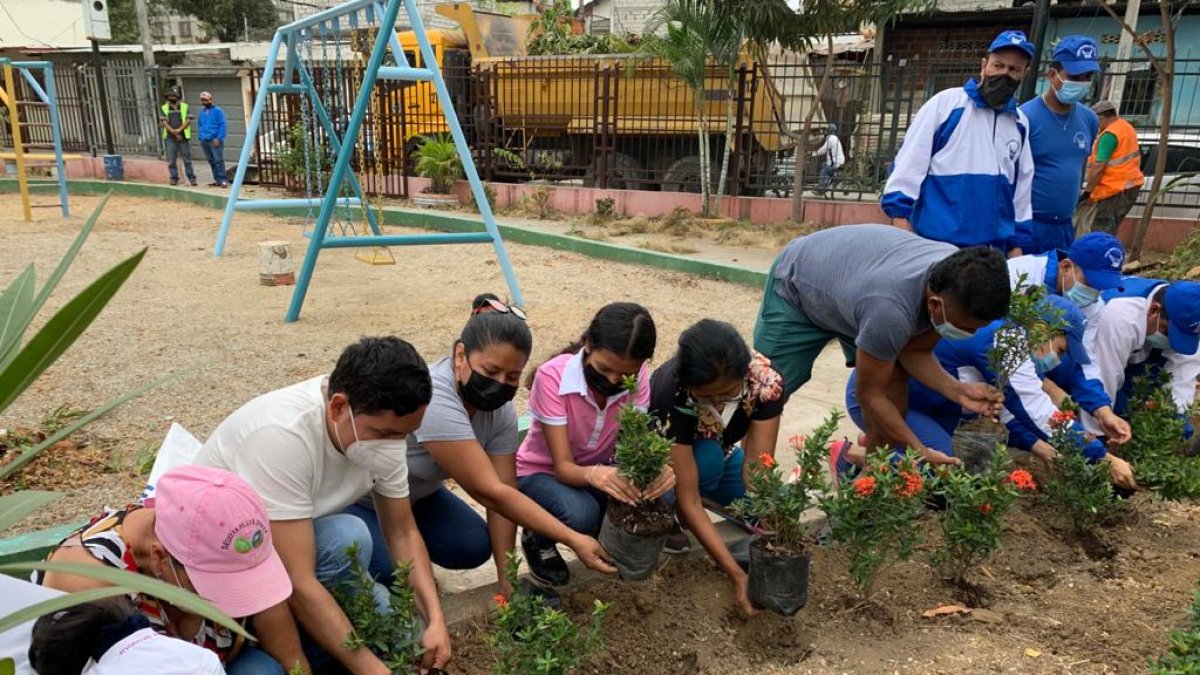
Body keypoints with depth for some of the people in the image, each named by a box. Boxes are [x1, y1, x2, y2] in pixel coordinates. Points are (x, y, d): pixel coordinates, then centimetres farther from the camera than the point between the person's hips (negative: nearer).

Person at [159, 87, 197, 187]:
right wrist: (174, 133, -14)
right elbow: (164, 122, -1)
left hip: (184, 137, -1)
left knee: (187, 158, -1)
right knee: (171, 160, 0)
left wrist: (179, 130, -17)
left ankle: (191, 178, 4)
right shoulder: (163, 108, 8)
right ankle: (174, 178, 8)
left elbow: (188, 120, -3)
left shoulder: (185, 107, 7)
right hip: (170, 138, 1)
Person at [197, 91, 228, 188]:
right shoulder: (202, 112, 16)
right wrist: (200, 136, 12)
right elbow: (199, 125, 25)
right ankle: (217, 180, 13)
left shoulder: (218, 111, -4)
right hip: (204, 141, 7)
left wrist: (218, 138, -15)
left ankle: (222, 180, -9)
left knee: (218, 161, -10)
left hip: (215, 141, -7)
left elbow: (222, 125, -9)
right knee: (211, 161, 9)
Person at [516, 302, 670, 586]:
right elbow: (563, 466, -30)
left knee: (662, 497, -24)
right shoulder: (552, 376, -30)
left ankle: (600, 530, 7)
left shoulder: (636, 377, -18)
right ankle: (538, 540, 0)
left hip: (599, 469, 4)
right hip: (541, 472, -4)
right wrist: (592, 474, -53)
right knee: (579, 515, -37)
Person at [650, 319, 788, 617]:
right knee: (707, 457, -36)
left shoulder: (766, 381, -32)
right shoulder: (672, 396, -39)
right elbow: (688, 500, -37)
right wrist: (736, 574, -42)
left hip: (721, 449, 4)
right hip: (660, 456, -4)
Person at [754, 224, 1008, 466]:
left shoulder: (957, 276, -24)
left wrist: (956, 390, -26)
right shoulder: (890, 308, -44)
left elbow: (914, 351, -11)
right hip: (797, 284, -6)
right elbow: (870, 394, -28)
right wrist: (921, 452, -28)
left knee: (894, 379, -8)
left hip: (855, 279, 6)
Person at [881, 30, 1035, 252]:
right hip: (935, 245, -5)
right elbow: (908, 166, -6)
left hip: (992, 251, 5)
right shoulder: (945, 104, -4)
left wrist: (1017, 244, 16)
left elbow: (1021, 189, 18)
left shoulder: (1020, 124, 11)